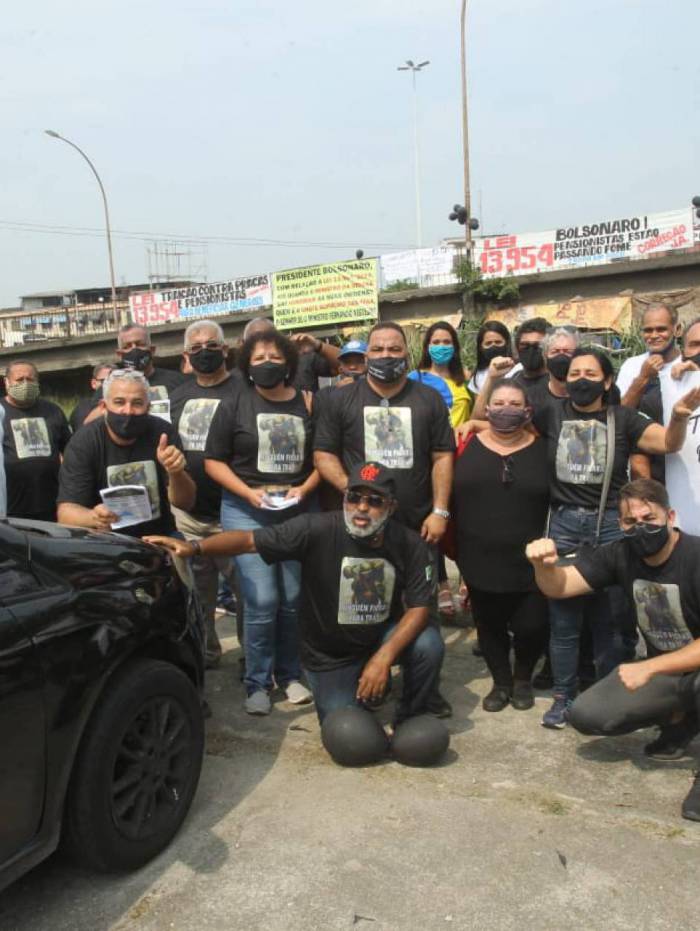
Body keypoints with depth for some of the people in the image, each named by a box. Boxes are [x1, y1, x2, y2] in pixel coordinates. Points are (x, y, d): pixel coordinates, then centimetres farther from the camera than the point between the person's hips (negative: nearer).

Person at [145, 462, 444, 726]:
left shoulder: (410, 544, -17)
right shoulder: (318, 529, -24)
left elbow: (418, 608, -16)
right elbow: (250, 540, -26)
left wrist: (384, 657, -29)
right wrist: (195, 547, -41)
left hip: (383, 636, 1)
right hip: (329, 654, -1)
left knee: (428, 644, -27)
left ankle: (410, 718, 4)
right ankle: (352, 686, 27)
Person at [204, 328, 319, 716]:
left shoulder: (307, 404, 6)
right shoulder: (233, 405, 1)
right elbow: (213, 461, 1)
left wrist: (305, 488, -7)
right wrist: (248, 492, -12)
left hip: (298, 510, 2)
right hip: (247, 511, -2)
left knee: (294, 598, 5)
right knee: (261, 600, -8)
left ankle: (289, 674, 24)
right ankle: (257, 682, 10)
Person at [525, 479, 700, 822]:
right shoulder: (622, 555, -8)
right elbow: (559, 587, -8)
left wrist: (648, 668, -28)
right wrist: (544, 565, -30)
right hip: (662, 668, 6)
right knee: (584, 716, -8)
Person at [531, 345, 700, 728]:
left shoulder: (623, 418, 3)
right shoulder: (552, 413, 6)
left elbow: (668, 443, -8)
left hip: (610, 523, -1)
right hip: (563, 524, 1)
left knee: (609, 617, 7)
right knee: (562, 617, 7)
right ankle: (563, 696, 20)